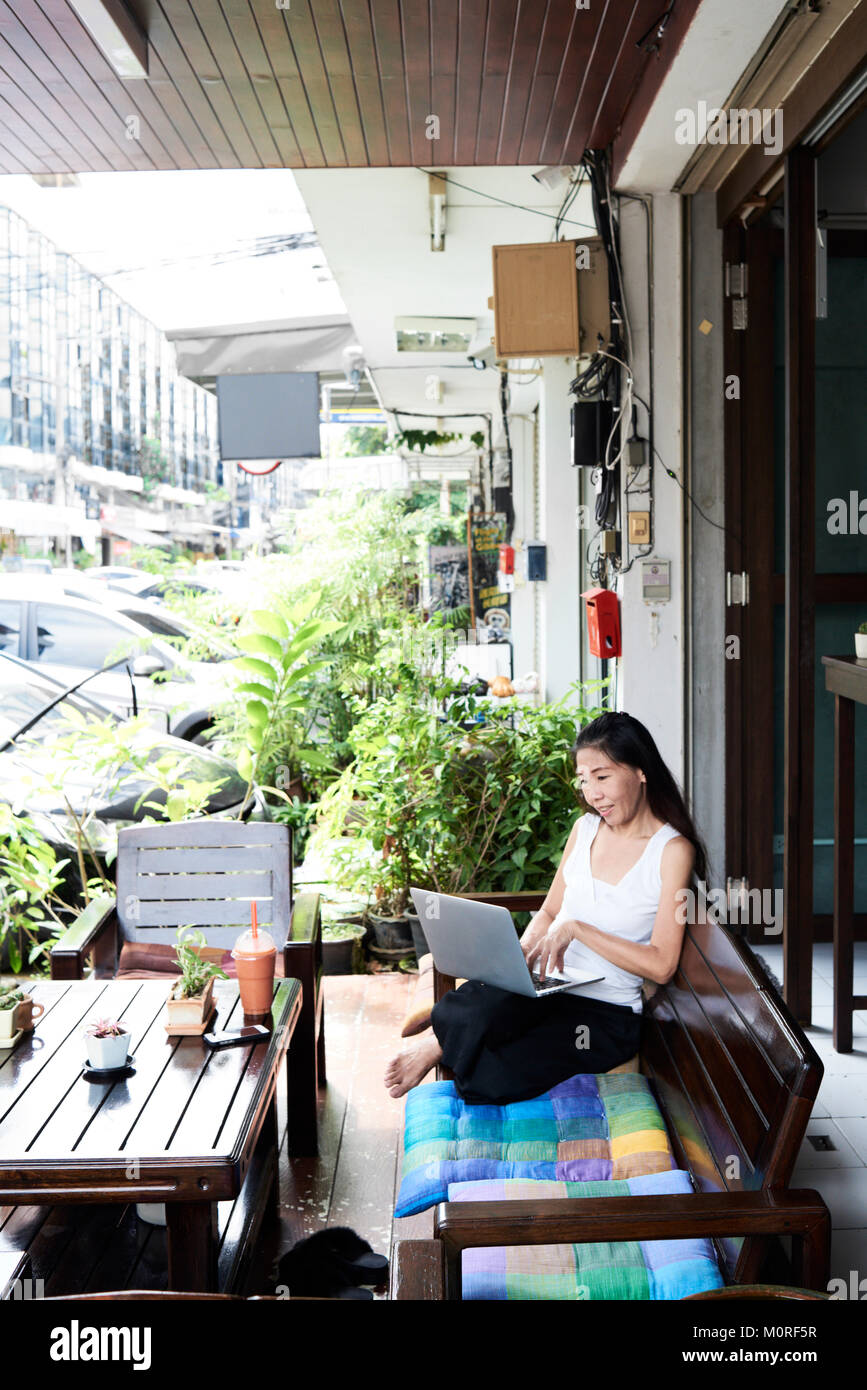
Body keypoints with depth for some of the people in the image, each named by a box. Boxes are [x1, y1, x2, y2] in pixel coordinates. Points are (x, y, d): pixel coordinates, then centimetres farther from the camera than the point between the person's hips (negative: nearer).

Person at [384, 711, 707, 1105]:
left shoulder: (672, 850, -8)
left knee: (487, 1081, -28)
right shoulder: (586, 827, 11)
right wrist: (520, 952, -3)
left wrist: (577, 928, -19)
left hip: (606, 1012, -3)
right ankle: (446, 1019, -3)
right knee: (479, 1009, -35)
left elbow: (661, 965, -14)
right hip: (543, 984, 4)